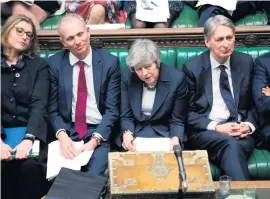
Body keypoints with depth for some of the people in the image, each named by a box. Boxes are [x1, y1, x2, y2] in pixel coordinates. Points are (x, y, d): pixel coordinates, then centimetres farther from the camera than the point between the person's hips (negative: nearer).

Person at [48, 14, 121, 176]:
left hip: (100, 132, -1)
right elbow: (53, 108, 2)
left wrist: (95, 140, -18)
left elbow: (112, 109, -4)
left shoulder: (110, 62, -3)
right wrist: (62, 136, -17)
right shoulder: (54, 63, 1)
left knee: (93, 176, -25)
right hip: (67, 131, 2)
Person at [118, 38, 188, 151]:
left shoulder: (177, 79, -11)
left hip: (164, 134, -1)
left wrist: (175, 139, -25)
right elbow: (126, 116, -1)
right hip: (136, 133, 2)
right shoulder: (127, 76, -6)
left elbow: (177, 121, -5)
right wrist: (127, 133, -22)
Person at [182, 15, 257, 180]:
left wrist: (249, 125, -6)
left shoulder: (246, 62, 9)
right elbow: (188, 112, 0)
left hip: (240, 131, 2)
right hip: (205, 131, -2)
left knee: (234, 147, -34)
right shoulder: (192, 67, 0)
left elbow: (254, 103, 15)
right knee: (231, 144, -35)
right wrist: (216, 127, -15)